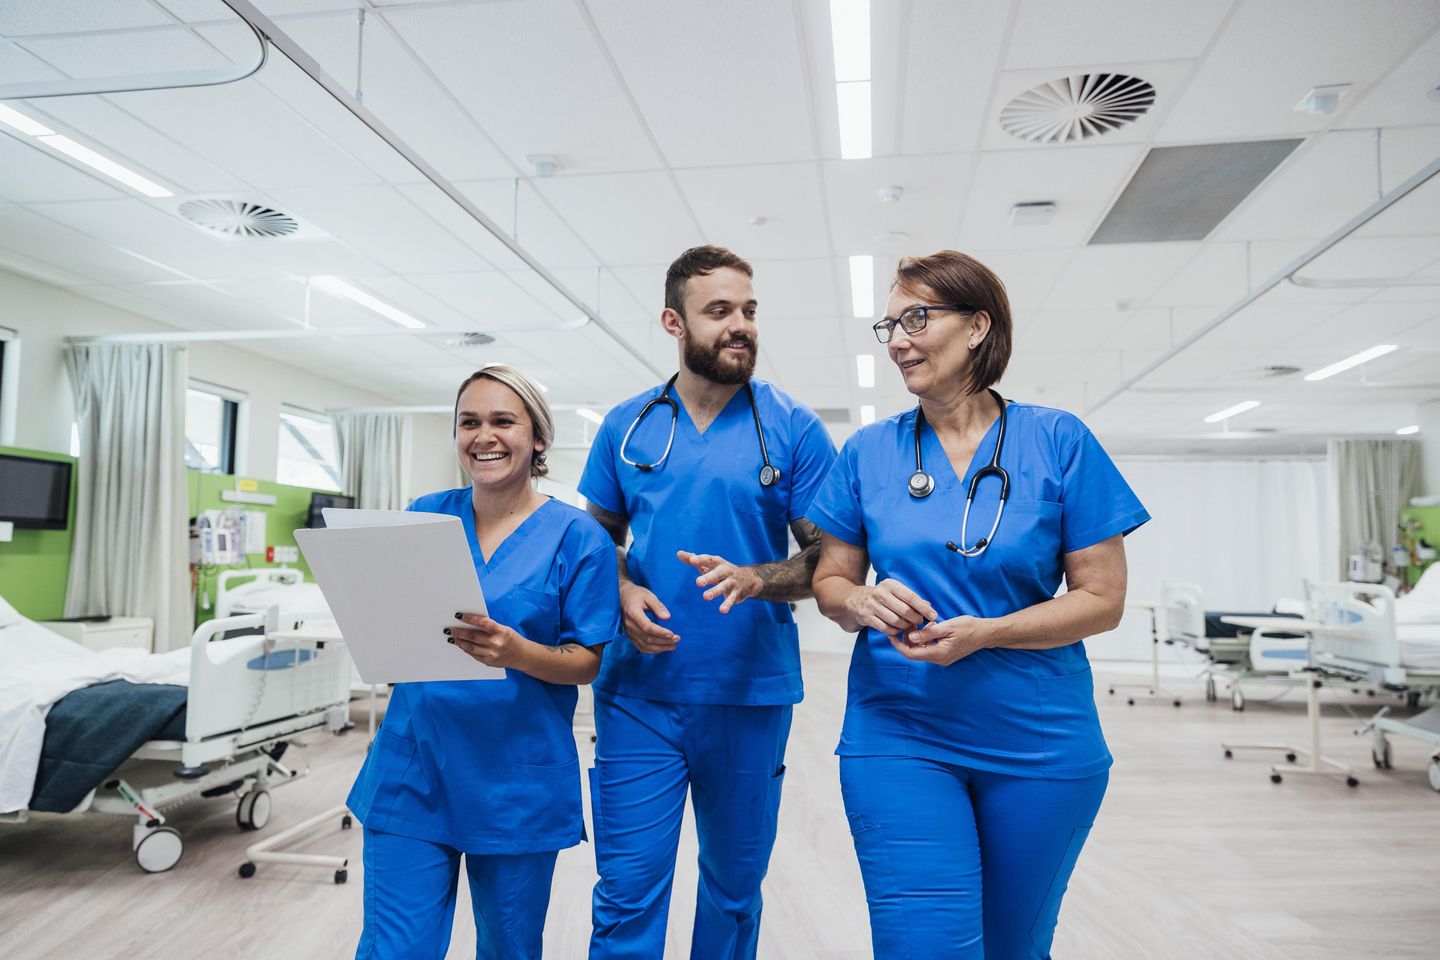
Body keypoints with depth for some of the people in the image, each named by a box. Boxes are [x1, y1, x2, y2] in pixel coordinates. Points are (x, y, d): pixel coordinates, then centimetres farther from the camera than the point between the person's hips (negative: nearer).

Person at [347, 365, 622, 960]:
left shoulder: (576, 536, -5)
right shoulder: (425, 517, 5)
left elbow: (588, 662, -6)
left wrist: (517, 652, -25)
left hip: (518, 785, -2)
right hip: (413, 771, 2)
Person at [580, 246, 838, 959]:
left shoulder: (793, 429, -2)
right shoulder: (626, 426, 5)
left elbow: (830, 558, -1)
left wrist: (754, 579, -20)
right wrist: (623, 593, -7)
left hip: (751, 693, 0)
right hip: (638, 692, 1)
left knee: (734, 887, 17)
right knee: (627, 896, 2)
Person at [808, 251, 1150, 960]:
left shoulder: (1059, 443, -4)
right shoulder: (868, 452, 2)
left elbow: (1102, 600, -5)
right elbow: (830, 581, 8)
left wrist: (984, 633, -19)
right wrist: (864, 603, -15)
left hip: (1040, 745, 0)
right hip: (898, 735, 0)